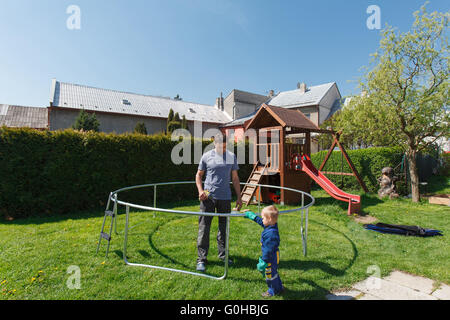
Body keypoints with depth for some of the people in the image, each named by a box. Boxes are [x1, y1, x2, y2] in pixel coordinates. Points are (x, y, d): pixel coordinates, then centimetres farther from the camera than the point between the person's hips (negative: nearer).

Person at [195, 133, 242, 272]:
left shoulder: (231, 157, 6)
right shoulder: (206, 156, 0)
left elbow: (235, 178, 11)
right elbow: (199, 175, 8)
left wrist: (239, 197, 9)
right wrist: (200, 190, -8)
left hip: (225, 198, 2)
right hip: (208, 197, -2)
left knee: (224, 227, 13)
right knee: (204, 227, -1)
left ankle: (223, 254, 30)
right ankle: (201, 259, 9)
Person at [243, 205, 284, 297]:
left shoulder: (270, 234, -36)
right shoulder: (272, 226, -7)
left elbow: (268, 250, -31)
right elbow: (260, 221, 11)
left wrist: (263, 262, -22)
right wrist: (250, 215, 19)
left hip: (271, 258, -9)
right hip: (274, 256, 9)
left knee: (270, 274, 14)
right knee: (273, 273, 28)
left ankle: (273, 291, 37)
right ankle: (279, 287, 47)